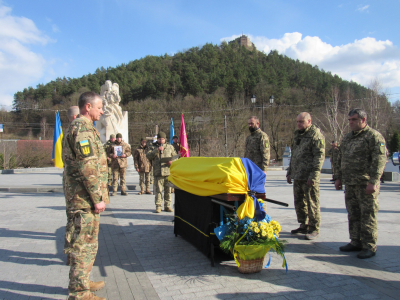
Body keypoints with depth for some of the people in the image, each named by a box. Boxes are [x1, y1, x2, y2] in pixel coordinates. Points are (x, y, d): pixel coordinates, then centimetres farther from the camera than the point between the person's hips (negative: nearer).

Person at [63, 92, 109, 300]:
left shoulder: (80, 127, 18)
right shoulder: (83, 129, -16)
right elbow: (88, 168, -23)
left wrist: (98, 195, 23)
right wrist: (98, 198, -19)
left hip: (83, 197, 11)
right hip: (86, 198, -11)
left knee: (87, 243, 20)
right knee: (85, 244, -2)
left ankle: (82, 282, 34)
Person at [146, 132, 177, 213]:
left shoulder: (170, 147, 15)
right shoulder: (154, 148, 11)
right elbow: (148, 156, -6)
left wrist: (172, 161, -3)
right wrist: (157, 150, -16)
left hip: (168, 172, 1)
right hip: (158, 173, -1)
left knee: (168, 190, 5)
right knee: (158, 190, -2)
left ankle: (167, 205, 14)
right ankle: (158, 206, 4)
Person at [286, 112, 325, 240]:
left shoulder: (316, 135, -9)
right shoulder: (298, 135, 18)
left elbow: (319, 157, -15)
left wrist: (313, 176, -20)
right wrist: (289, 172, 20)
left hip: (309, 178, -8)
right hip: (297, 177, 8)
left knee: (312, 203, 0)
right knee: (299, 203, 14)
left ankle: (314, 229, 12)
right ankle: (304, 226, 27)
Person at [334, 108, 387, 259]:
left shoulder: (374, 136, -6)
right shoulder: (347, 138, 18)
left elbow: (379, 160, -14)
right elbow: (340, 159, 23)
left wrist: (373, 182, -20)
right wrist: (338, 177, 18)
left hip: (366, 184, -7)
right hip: (350, 184, 7)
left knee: (368, 215, -1)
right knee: (353, 215, 13)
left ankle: (369, 246, 8)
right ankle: (356, 242, 24)